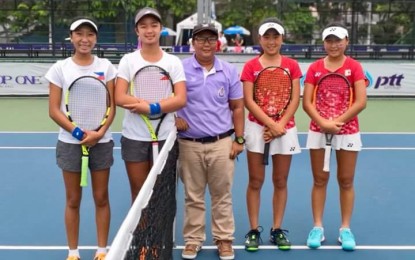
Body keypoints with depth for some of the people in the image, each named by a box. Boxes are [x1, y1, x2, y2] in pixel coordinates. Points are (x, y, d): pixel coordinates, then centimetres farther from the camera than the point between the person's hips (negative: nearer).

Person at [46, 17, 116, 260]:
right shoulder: (60, 68, -1)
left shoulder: (106, 67, 1)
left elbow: (111, 106, -1)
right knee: (73, 200, 7)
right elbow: (54, 110, -3)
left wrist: (100, 132, -16)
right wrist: (78, 132, -16)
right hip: (70, 143, 0)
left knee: (101, 198, 7)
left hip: (101, 142, 1)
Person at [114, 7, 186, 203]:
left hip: (164, 137, 0)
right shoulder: (128, 60, 0)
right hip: (134, 138, 0)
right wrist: (162, 103, -17)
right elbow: (120, 98, -11)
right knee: (138, 193, 9)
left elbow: (181, 99, -8)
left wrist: (150, 107, -21)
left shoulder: (173, 62, 1)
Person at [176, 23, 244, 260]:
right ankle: (193, 239, 20)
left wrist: (239, 139, 3)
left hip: (222, 143, 1)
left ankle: (224, 239, 18)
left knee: (222, 194, 6)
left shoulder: (229, 71, 5)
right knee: (193, 196, 8)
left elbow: (237, 107, 8)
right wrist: (173, 118, -9)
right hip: (189, 144, -1)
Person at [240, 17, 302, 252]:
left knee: (281, 182, 7)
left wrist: (280, 124, -12)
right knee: (255, 182, 3)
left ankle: (277, 230, 18)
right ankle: (254, 230, 12)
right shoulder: (251, 66, 1)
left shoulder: (291, 65, 5)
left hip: (285, 129, 1)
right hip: (257, 128, -1)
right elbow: (249, 101, -6)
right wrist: (270, 124, -15)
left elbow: (295, 99, 0)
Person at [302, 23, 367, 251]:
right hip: (318, 131, 1)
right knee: (319, 180, 7)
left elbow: (361, 102, -10)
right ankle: (317, 227, 15)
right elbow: (306, 102, -3)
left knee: (346, 181, 5)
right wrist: (323, 123, -17)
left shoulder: (354, 67, -2)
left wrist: (337, 122, -17)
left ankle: (345, 229, 16)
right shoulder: (314, 68, 3)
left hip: (348, 131, -1)